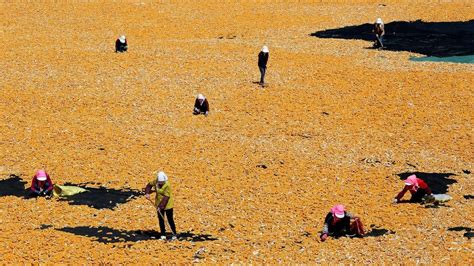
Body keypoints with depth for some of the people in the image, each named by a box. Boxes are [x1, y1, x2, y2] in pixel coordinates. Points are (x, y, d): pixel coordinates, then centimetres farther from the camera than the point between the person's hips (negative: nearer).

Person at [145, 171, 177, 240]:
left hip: (167, 205, -6)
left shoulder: (167, 186, -26)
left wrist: (161, 206, -32)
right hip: (159, 204, 6)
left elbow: (166, 197, -28)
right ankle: (163, 235, 22)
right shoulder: (155, 181, -8)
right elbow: (149, 185, 11)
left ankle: (174, 234, 11)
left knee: (170, 220, -1)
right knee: (161, 220, 11)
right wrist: (147, 193, -4)